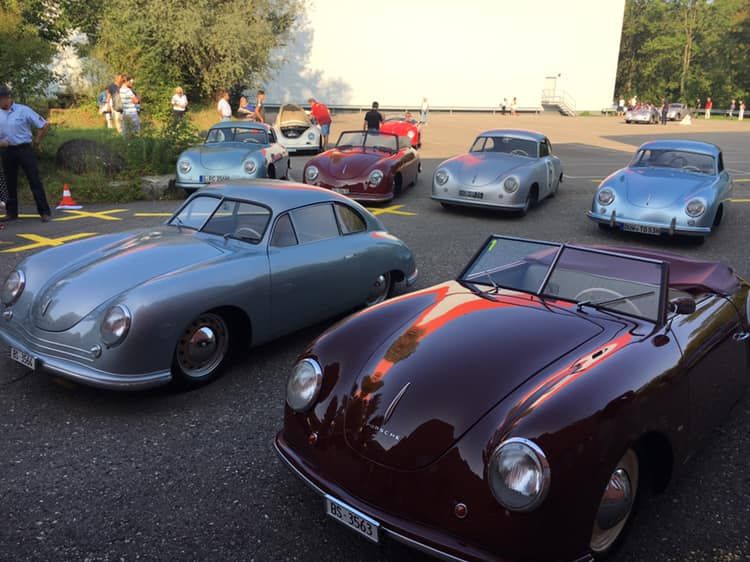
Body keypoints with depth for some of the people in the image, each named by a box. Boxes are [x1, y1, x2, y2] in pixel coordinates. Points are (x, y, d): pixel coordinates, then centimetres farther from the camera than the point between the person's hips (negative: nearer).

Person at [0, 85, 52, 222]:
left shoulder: (23, 110, -8)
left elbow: (44, 125, -5)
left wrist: (36, 141, 0)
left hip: (24, 149, -5)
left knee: (35, 181, -6)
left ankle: (44, 212, -3)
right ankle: (11, 212, 21)